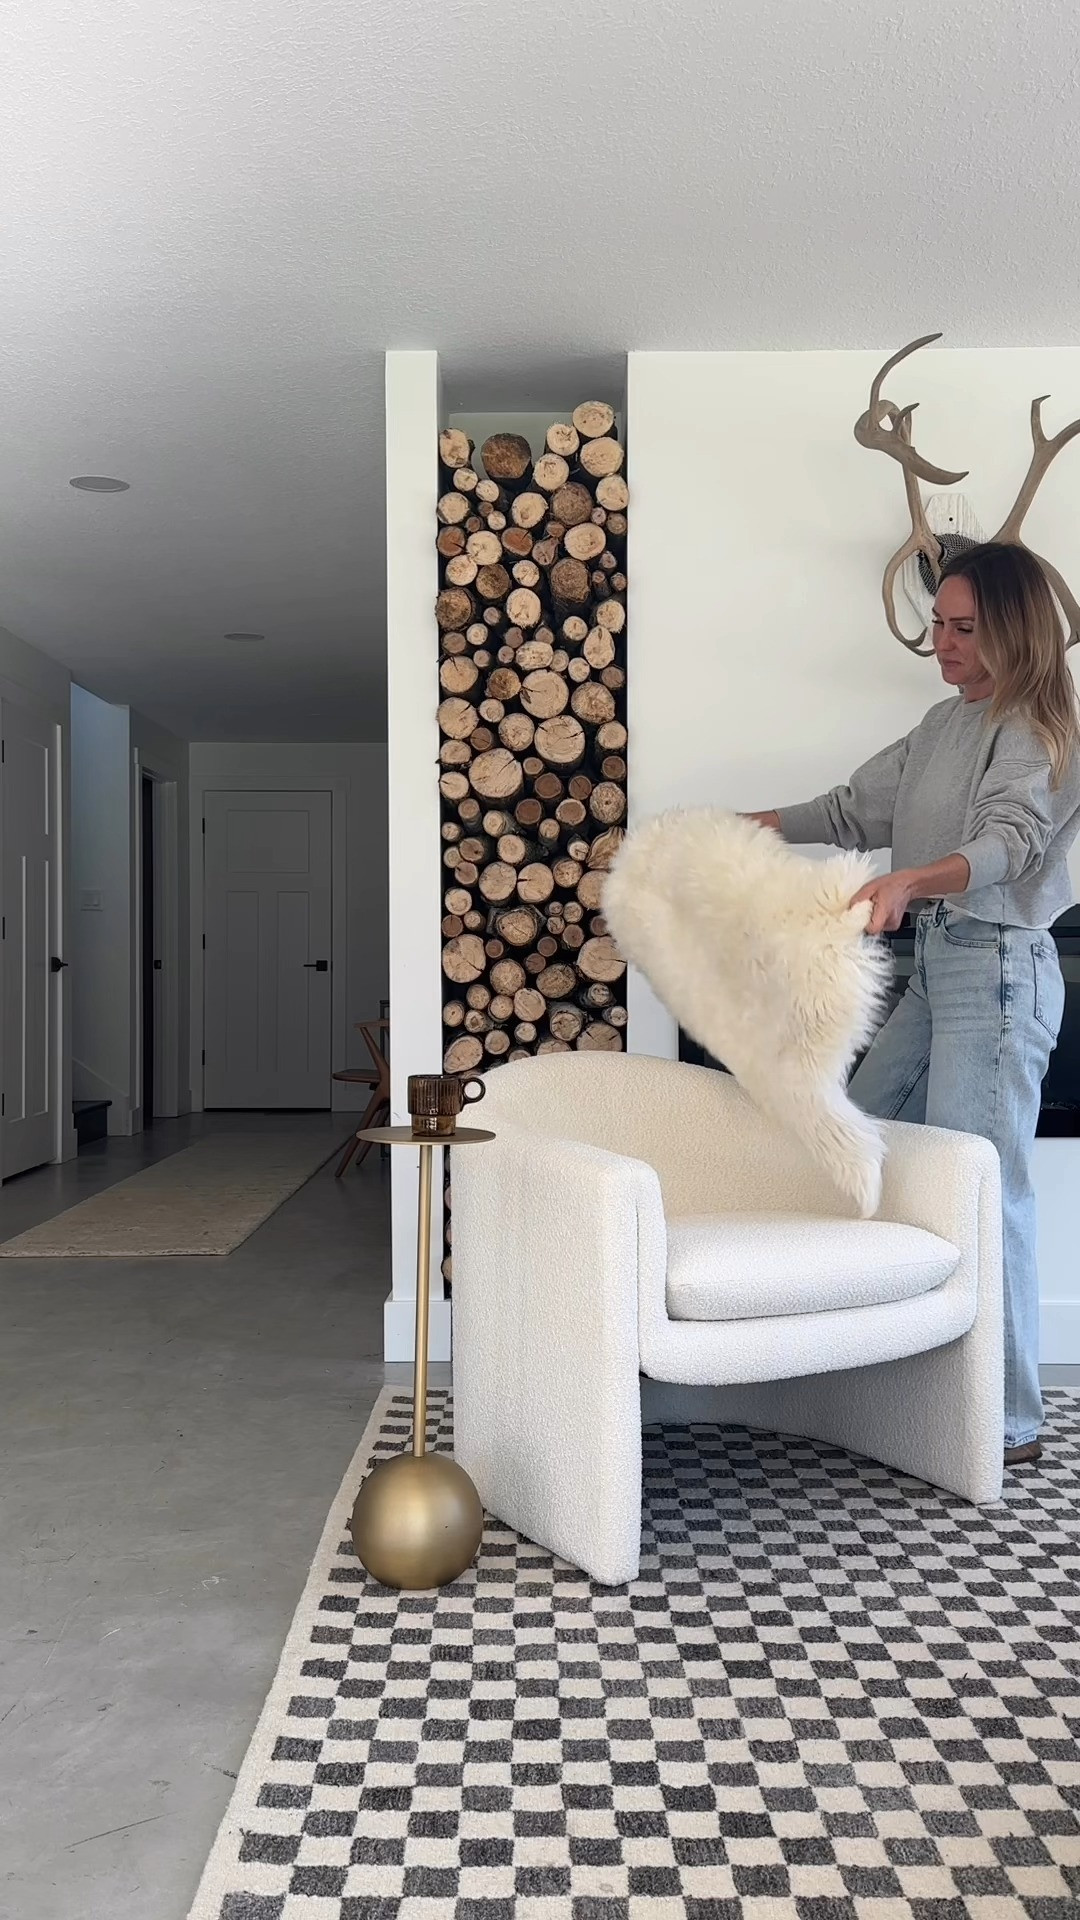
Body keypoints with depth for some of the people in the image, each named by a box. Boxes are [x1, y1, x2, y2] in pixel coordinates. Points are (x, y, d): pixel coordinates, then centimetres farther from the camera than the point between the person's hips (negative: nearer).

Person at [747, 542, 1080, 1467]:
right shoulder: (946, 723, 16)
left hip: (998, 972, -9)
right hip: (936, 966, 9)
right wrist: (745, 830, 15)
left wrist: (909, 880, -45)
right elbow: (856, 808, 21)